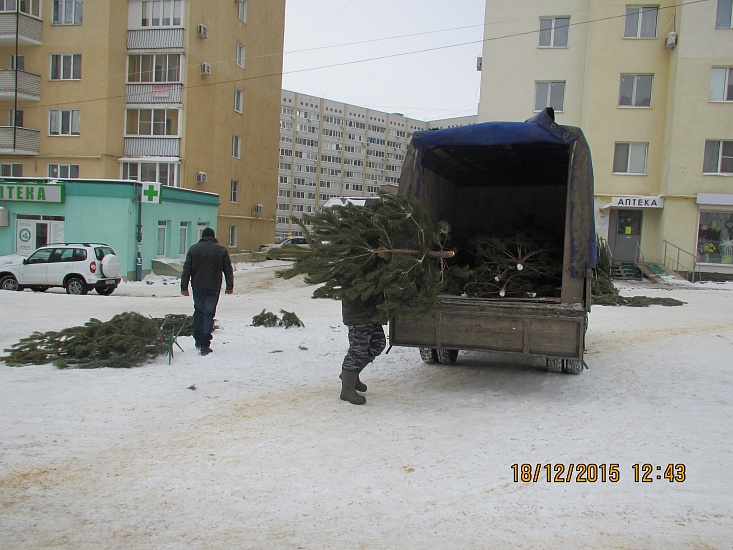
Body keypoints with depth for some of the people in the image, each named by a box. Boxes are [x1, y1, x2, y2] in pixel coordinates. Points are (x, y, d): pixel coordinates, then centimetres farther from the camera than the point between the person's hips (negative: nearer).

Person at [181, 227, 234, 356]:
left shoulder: (193, 249, 3)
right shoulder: (221, 250, 1)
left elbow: (186, 270, 2)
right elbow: (228, 270, 4)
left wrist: (184, 287, 5)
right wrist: (229, 286, 11)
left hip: (198, 287, 2)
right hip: (213, 288, -1)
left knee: (198, 311, 19)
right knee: (209, 314, 0)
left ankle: (198, 340, 22)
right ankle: (205, 345, -4)